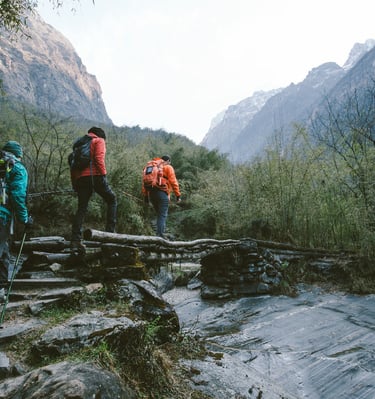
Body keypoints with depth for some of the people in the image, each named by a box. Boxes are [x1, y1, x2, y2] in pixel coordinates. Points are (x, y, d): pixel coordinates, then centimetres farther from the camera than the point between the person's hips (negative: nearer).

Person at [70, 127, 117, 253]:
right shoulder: (99, 141, 9)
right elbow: (99, 158, -10)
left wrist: (74, 183, 19)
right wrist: (103, 174, -11)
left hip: (80, 178, 6)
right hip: (94, 176, -6)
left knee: (81, 208, 5)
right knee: (112, 200, 8)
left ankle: (75, 240, -1)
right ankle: (110, 231, -3)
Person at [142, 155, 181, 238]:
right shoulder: (168, 167, 5)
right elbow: (173, 182, -6)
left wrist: (145, 195, 16)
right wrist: (178, 195, -4)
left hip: (151, 193, 6)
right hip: (162, 193, -6)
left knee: (159, 215, 17)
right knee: (163, 215, -5)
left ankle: (158, 233, 14)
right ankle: (161, 234, -13)